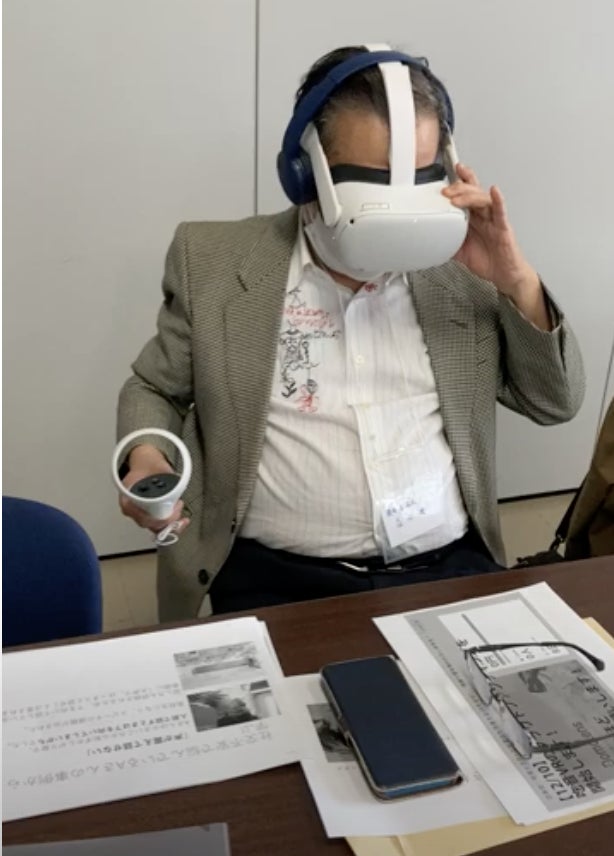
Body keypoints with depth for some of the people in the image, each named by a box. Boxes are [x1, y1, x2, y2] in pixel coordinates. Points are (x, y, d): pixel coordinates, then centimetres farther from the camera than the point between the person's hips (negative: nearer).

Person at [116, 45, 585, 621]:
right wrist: (145, 456, -10)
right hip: (278, 578, -1)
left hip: (449, 567, 3)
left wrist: (517, 282, -6)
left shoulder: (462, 265, 6)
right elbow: (153, 389, 12)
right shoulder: (213, 260, 2)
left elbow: (555, 402, 10)